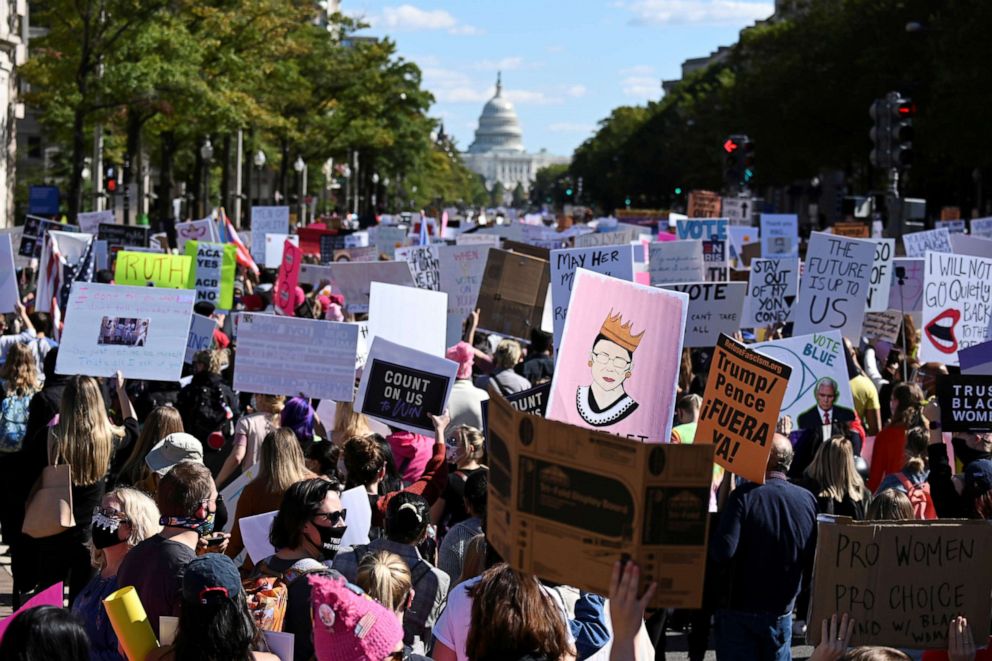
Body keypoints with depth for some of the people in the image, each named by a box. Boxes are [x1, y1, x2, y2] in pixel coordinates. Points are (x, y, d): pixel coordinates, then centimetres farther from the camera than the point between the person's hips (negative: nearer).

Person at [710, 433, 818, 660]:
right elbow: (814, 563, 2)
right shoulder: (808, 499, -3)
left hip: (740, 609, -3)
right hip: (781, 612, 4)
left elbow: (723, 551, -23)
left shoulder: (745, 495, -16)